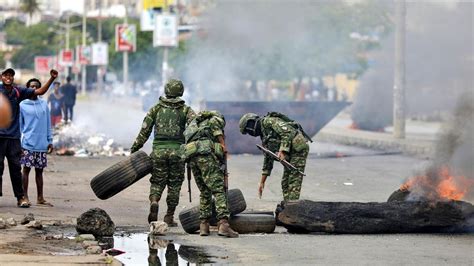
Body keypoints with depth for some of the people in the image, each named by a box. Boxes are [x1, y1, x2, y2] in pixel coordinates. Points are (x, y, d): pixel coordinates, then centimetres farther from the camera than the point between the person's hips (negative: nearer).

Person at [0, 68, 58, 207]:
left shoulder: (19, 91, 7)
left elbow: (40, 91, 9)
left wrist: (52, 78, -1)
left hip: (14, 136, 3)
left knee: (16, 167, 4)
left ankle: (20, 197, 8)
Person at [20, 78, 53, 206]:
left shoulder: (44, 104, 10)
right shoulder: (22, 105, 1)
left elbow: (48, 124, 13)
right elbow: (19, 125, 2)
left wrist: (50, 141, 7)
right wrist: (19, 144, -3)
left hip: (42, 144, 3)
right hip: (28, 144, -3)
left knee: (39, 170, 8)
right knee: (26, 169, 0)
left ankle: (40, 198, 13)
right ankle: (25, 197, 5)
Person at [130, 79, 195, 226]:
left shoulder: (156, 108, 8)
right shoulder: (185, 110, 4)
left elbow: (144, 131, 8)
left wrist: (134, 148, 15)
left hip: (159, 150, 1)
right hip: (177, 150, -1)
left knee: (157, 181, 11)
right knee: (174, 184, 9)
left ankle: (154, 201, -19)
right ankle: (169, 217, 9)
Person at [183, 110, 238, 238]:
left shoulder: (194, 123, 39)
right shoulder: (217, 118, 20)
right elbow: (214, 123, -5)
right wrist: (223, 145, -5)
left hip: (191, 156, 7)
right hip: (206, 152, -7)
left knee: (204, 192, 17)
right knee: (219, 189, -12)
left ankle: (204, 225, 11)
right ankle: (223, 224, -26)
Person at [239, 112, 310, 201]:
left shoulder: (267, 121, -6)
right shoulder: (264, 136, 21)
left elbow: (287, 131, -20)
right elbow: (268, 159, 25)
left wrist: (282, 151, -24)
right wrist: (262, 182, 24)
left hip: (299, 147, -10)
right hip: (291, 152, 10)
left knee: (294, 183, -11)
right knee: (285, 183, 10)